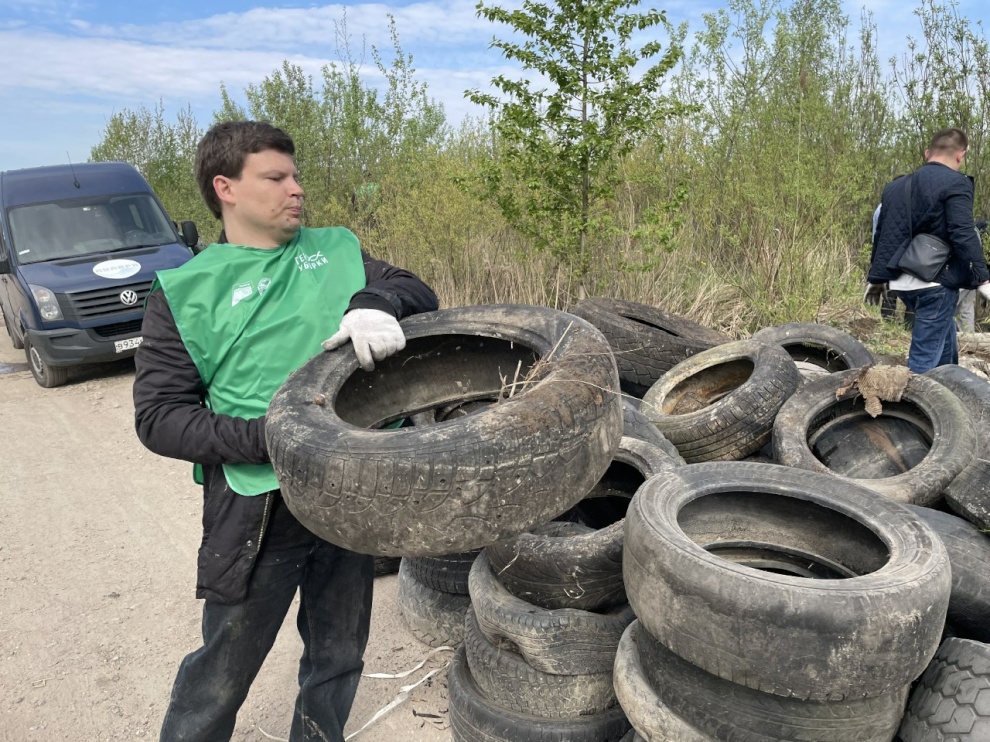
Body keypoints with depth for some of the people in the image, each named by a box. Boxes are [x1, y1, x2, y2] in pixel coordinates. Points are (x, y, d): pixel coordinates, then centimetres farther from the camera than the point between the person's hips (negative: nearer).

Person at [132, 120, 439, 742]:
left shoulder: (336, 249, 7)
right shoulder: (186, 290, -3)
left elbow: (420, 293, 4)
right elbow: (159, 416, -7)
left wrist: (375, 300, -19)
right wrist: (269, 437, -21)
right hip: (257, 507, -3)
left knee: (339, 659, 20)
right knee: (222, 674, 13)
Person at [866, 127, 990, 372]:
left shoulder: (895, 186, 14)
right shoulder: (955, 183, -8)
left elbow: (882, 235, 17)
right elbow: (964, 236, -18)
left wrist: (876, 278, 23)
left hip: (903, 282, 8)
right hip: (936, 282, -8)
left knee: (945, 343, 25)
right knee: (925, 359, -5)